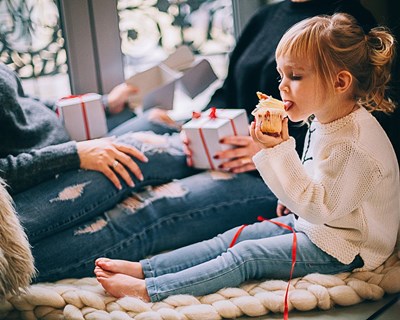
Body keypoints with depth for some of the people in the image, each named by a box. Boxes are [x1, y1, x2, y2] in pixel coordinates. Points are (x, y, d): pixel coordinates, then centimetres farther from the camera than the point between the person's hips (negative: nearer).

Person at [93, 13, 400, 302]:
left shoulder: (354, 143, -29)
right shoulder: (323, 121, 4)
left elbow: (319, 207, -29)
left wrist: (280, 151, -33)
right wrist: (292, 200, 12)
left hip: (340, 249, -9)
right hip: (311, 223, 9)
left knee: (246, 256, -17)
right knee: (234, 238, -1)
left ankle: (147, 290, -17)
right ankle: (143, 268, -3)